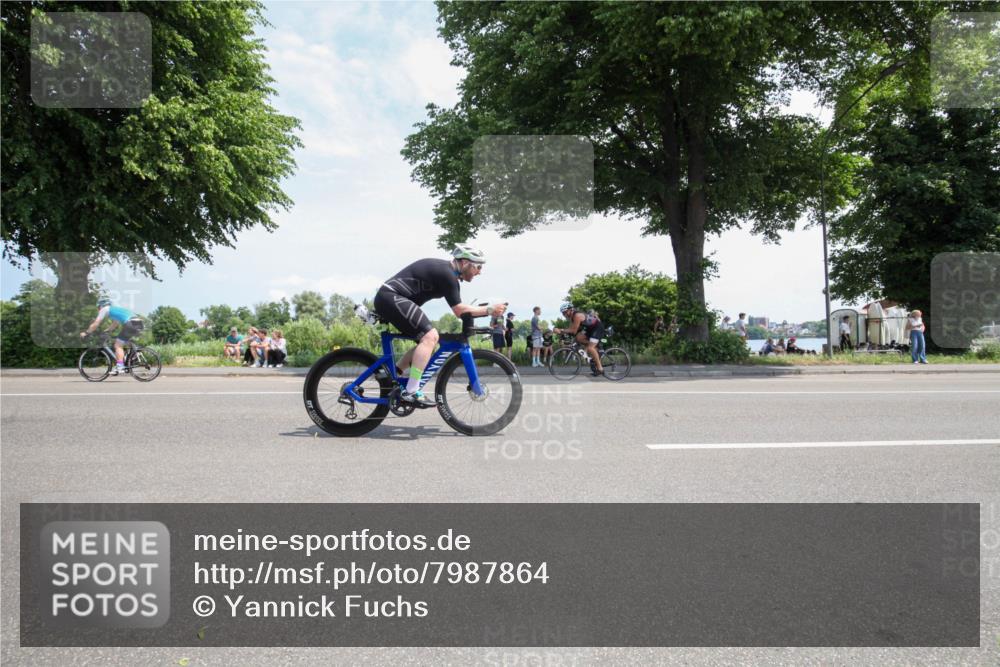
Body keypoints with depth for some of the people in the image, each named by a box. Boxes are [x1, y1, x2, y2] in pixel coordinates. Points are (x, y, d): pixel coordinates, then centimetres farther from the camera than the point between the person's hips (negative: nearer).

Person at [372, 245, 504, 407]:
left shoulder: (444, 269, 16)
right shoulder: (447, 274, -15)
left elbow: (459, 309, 18)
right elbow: (460, 310, -16)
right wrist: (489, 310, -11)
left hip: (386, 299, 11)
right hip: (391, 297, -11)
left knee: (427, 339, 12)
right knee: (430, 336, -19)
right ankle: (410, 392, -21)